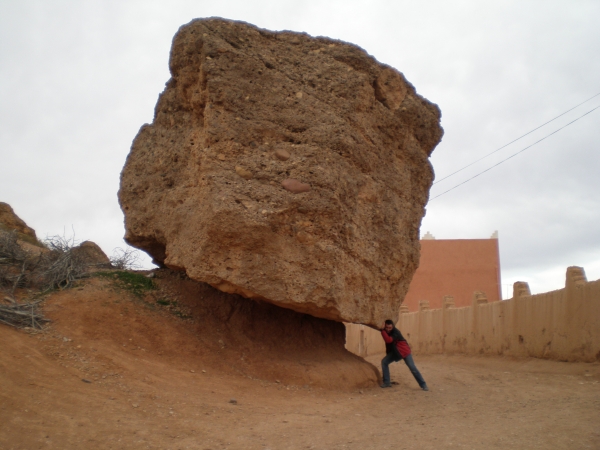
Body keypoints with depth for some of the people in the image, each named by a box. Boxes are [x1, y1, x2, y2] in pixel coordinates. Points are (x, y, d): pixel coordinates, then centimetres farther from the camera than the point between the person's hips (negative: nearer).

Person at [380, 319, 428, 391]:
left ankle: (423, 385, -2)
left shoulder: (396, 332, -28)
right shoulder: (387, 332, -4)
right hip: (395, 352, 7)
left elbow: (388, 340, -44)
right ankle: (387, 382, 2)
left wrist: (382, 330, -44)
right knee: (384, 361, -6)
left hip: (405, 352, -7)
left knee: (413, 368, -13)